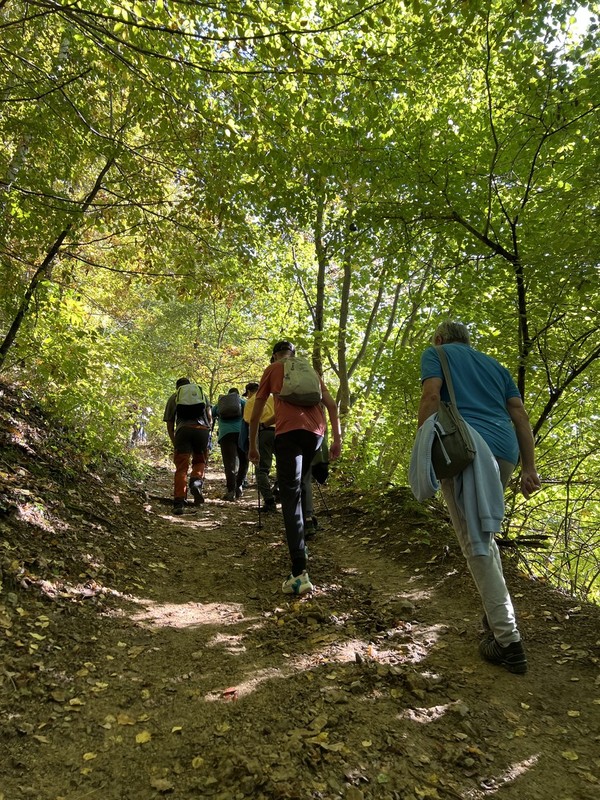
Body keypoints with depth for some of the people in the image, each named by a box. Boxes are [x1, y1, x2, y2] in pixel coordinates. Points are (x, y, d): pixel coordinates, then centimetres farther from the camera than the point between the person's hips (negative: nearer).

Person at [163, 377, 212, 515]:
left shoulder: (173, 397, 24)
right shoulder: (202, 393, 27)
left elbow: (169, 423, 19)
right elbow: (209, 416, 17)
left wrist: (174, 443, 25)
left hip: (183, 430, -1)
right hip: (202, 429, 1)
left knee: (181, 468, 1)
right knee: (200, 461, 19)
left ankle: (179, 502, -6)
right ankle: (197, 481, -11)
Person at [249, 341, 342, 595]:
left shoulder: (272, 369, 18)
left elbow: (256, 413, 17)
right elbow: (331, 405, 16)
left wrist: (252, 446, 24)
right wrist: (337, 438, 15)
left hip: (288, 431, -4)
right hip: (315, 431, 4)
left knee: (291, 496, -9)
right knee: (299, 485, 26)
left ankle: (299, 573, -20)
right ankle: (299, 543, 27)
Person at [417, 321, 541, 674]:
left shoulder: (436, 354, 15)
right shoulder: (494, 364, 28)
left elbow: (431, 396, -4)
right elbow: (520, 415, 18)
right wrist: (529, 467, 14)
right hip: (504, 450, 6)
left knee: (476, 542, -5)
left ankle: (508, 641, -6)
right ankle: (498, 615, 25)